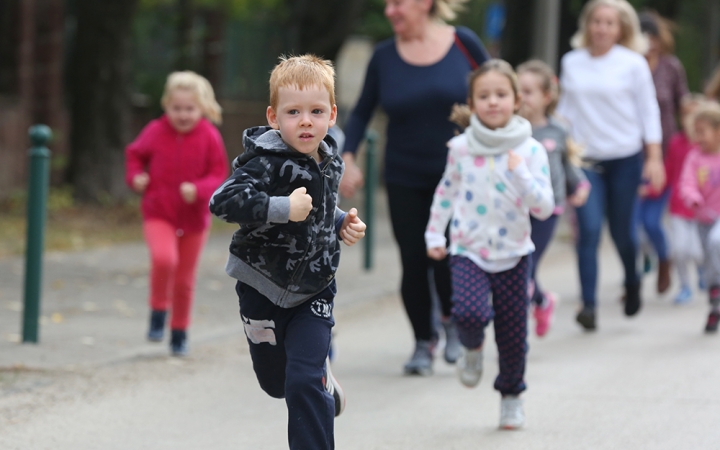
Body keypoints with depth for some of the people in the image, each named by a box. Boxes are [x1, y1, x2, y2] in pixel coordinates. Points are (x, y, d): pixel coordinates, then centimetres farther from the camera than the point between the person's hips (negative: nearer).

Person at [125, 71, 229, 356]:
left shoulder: (209, 137, -8)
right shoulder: (155, 132, -6)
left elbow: (218, 174, -5)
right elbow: (135, 154, 12)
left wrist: (198, 190, -24)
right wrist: (135, 176, -7)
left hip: (194, 219, 1)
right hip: (158, 215, -1)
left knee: (184, 280, 10)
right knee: (164, 258, -29)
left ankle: (179, 332, 29)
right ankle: (158, 312, -6)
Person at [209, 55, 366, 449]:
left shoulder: (329, 161, -1)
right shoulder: (267, 162, -23)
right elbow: (223, 201, -38)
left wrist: (342, 225, 1)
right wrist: (283, 208, -41)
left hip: (314, 288, 2)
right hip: (264, 287, -2)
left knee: (306, 381, -11)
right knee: (275, 381, 17)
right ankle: (322, 382, 50)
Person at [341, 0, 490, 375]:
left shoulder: (462, 43, -4)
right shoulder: (385, 56, 1)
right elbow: (362, 112, 8)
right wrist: (348, 158, -4)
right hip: (405, 181, 2)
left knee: (445, 257, -12)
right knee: (414, 263, 1)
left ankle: (451, 319, 19)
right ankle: (423, 343, 20)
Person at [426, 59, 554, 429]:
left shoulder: (530, 150, -5)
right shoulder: (460, 148, -1)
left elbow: (544, 208, -10)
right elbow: (446, 193, 14)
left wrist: (521, 174, -23)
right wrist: (435, 235, 9)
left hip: (514, 255, 0)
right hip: (469, 252, 0)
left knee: (513, 332, 6)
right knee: (470, 312, -27)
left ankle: (511, 396, 30)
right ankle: (472, 348, 8)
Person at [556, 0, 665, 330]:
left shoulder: (633, 64, -3)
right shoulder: (571, 63, 6)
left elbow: (648, 112, 0)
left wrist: (655, 158, -4)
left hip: (624, 158, -1)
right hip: (585, 159, 1)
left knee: (621, 230, 7)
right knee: (588, 231, -11)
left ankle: (632, 282, 38)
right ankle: (588, 304, -11)